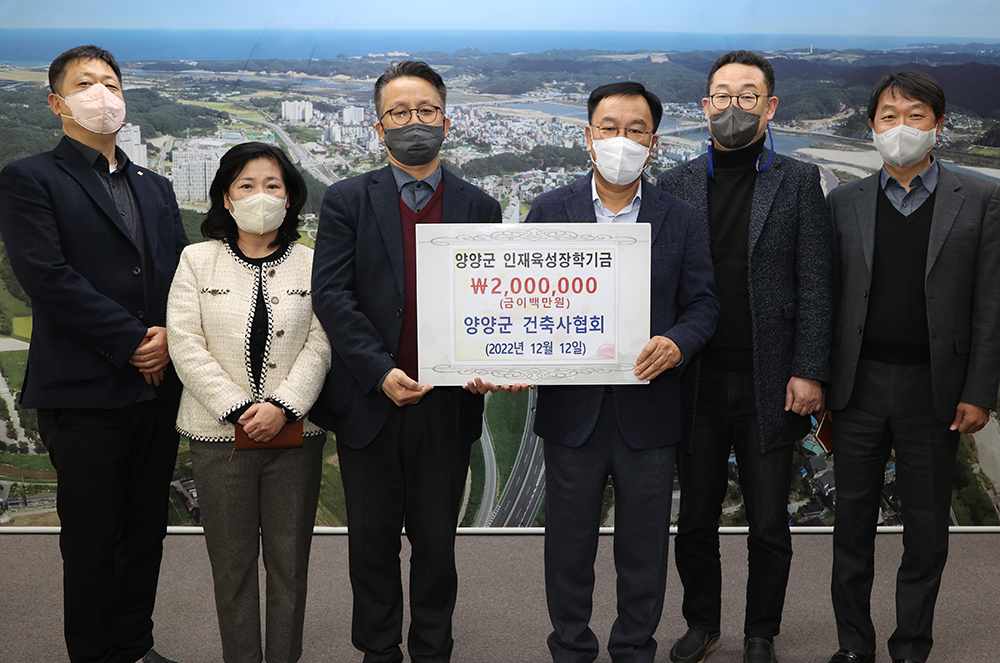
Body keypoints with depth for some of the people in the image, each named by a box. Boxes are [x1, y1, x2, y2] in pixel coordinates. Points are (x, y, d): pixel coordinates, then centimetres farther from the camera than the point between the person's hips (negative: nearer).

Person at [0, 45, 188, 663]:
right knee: (91, 542, 5)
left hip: (158, 385, 6)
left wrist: (171, 334, -9)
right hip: (86, 392, -5)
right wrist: (133, 340, -15)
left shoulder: (155, 186, 17)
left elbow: (185, 269, 11)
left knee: (146, 532, 14)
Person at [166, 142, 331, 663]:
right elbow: (186, 345, -3)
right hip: (220, 434, 0)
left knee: (290, 561, 7)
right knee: (232, 562, 8)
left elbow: (320, 345, -2)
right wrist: (237, 409, -12)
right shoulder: (197, 260, 5)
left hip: (295, 432, 0)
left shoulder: (311, 264, 5)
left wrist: (283, 407, -15)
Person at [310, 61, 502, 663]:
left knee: (437, 541, 12)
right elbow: (330, 295, -8)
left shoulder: (480, 207, 5)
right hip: (369, 403, 0)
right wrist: (381, 371, -19)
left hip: (448, 405, 1)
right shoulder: (347, 201, 1)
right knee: (373, 541, 12)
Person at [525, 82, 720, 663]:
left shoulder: (681, 219, 3)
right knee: (569, 541, 12)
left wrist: (678, 343, -18)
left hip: (649, 409, 0)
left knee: (644, 546, 12)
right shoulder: (549, 212, 2)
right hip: (572, 407, 0)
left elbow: (703, 303, 2)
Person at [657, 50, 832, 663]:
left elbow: (815, 287, -1)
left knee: (769, 524, 10)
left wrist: (808, 372, -8)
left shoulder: (799, 182, 2)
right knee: (696, 519, 13)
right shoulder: (675, 185, 6)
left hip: (769, 384, -1)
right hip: (697, 383, 1)